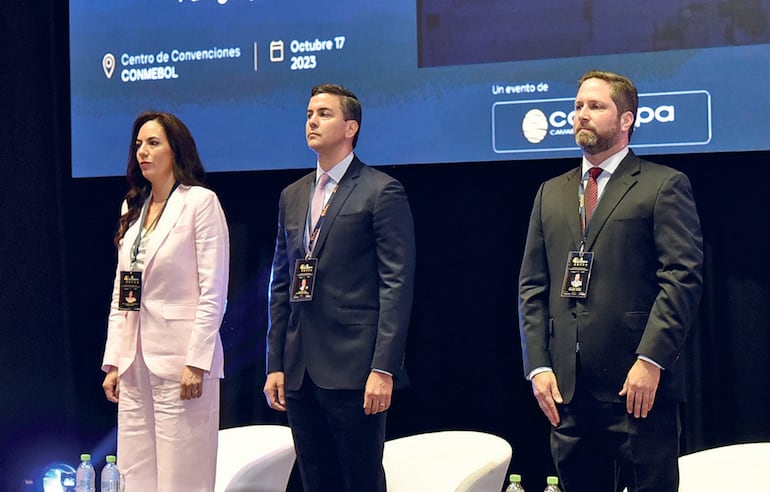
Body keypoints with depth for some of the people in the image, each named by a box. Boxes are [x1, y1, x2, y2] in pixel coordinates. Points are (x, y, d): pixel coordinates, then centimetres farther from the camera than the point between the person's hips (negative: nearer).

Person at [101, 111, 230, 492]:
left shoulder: (201, 202, -4)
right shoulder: (132, 208, 15)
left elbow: (213, 292, -9)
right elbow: (121, 292, 16)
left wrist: (197, 362, -15)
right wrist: (113, 361, 10)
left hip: (182, 360, -6)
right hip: (136, 363, 7)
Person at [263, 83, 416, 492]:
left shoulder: (381, 192, -3)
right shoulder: (292, 196, 17)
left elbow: (397, 285, -9)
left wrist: (383, 369, -15)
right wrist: (276, 365, 11)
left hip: (354, 368, -6)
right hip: (300, 372, 6)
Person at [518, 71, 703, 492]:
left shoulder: (664, 186, 1)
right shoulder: (550, 193, 18)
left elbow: (683, 277, -8)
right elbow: (532, 286, 15)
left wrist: (650, 361, -17)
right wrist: (538, 366, 3)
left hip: (638, 383, -5)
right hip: (567, 388, 5)